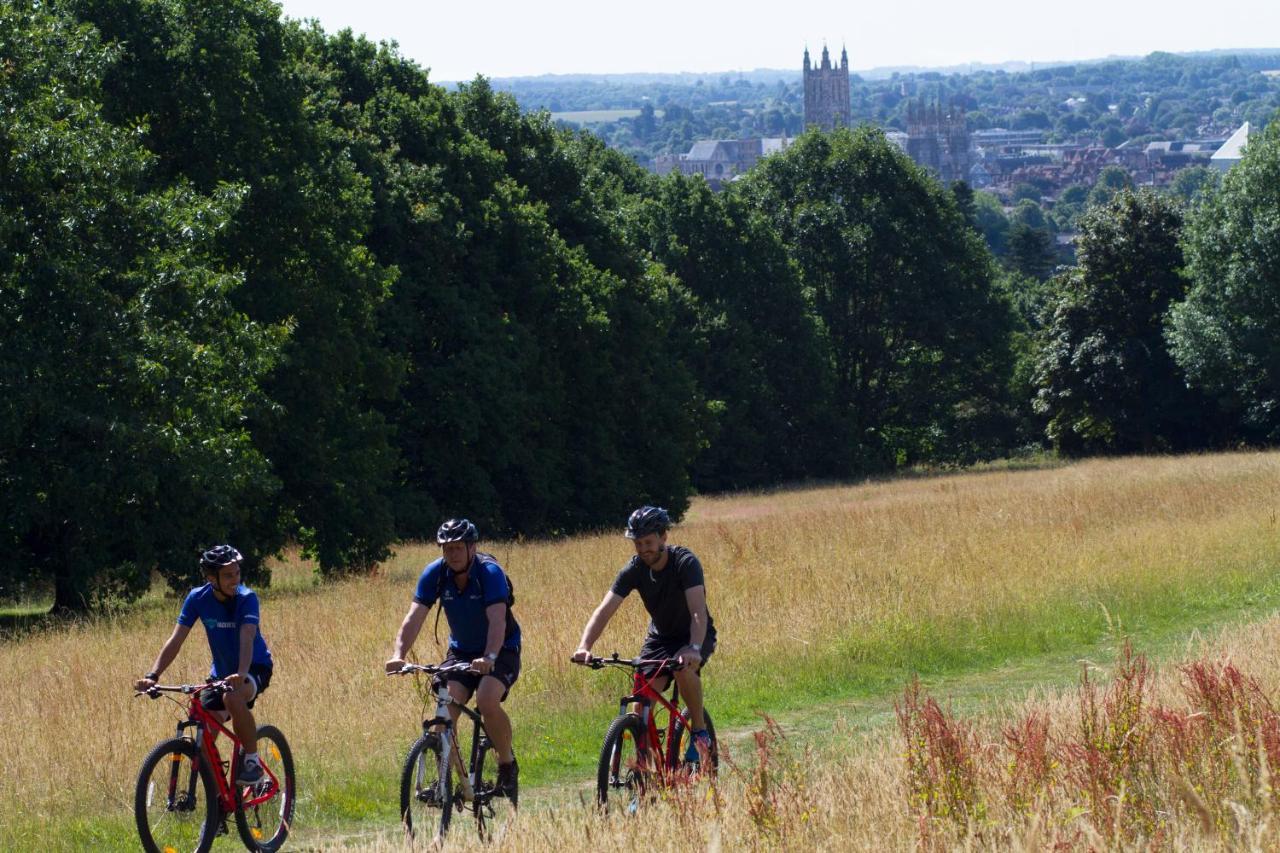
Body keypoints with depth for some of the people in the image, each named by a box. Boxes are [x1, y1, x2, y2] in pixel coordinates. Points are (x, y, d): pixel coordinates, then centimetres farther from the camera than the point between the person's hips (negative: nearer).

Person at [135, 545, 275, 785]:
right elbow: (176, 639, -15)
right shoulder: (198, 598, -12)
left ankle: (252, 762, -21)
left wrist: (241, 675, -54)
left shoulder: (246, 598, -22)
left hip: (255, 667, -5)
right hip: (221, 670, 5)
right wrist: (152, 676, -29)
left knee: (233, 698, -37)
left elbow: (247, 638, -36)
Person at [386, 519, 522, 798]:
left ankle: (508, 764, -6)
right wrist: (398, 655, -37)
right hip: (461, 650, 4)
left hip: (501, 650, -4)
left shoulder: (490, 573, -24)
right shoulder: (435, 574, -12)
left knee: (487, 701, -29)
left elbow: (497, 620, -35)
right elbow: (414, 617, -20)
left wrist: (489, 658, -53)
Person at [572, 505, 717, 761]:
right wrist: (584, 647, -39)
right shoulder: (634, 569, -15)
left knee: (684, 668, -36)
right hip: (660, 637, 4)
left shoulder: (684, 563, -26)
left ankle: (699, 729, -14)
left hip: (695, 635, -4)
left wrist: (694, 648, -56)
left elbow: (698, 611, -38)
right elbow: (605, 610, -22)